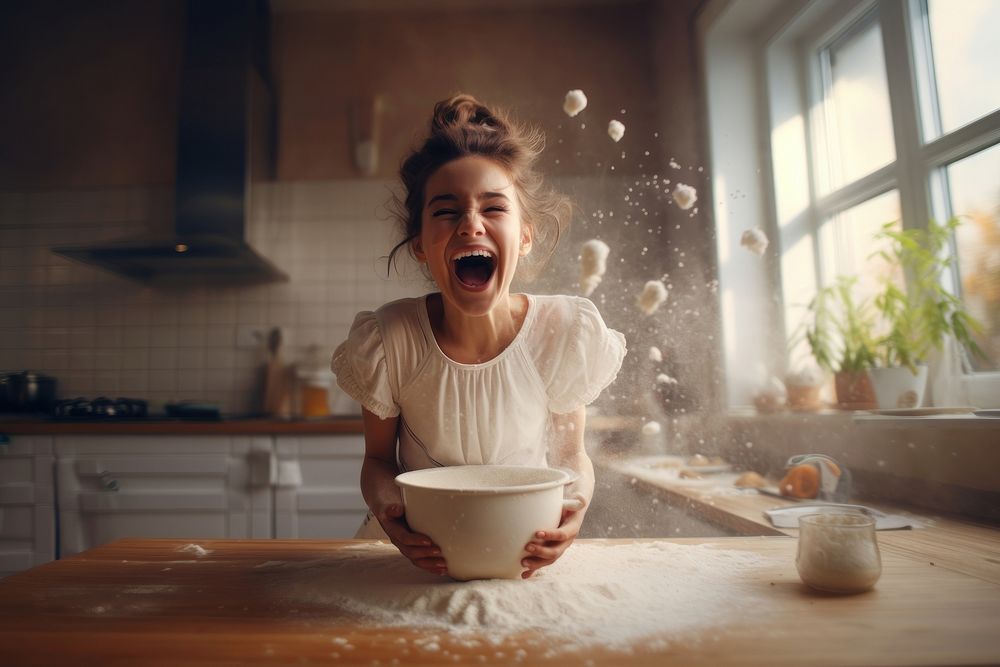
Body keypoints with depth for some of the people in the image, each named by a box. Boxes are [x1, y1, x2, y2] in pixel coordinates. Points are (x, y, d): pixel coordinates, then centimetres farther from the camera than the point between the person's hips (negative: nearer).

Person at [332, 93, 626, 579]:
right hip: (420, 553, 0)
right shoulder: (387, 340, -15)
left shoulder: (567, 331, -14)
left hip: (525, 556, 1)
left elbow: (570, 452, -1)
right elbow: (378, 458, -1)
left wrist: (575, 505, -22)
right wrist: (387, 509, -23)